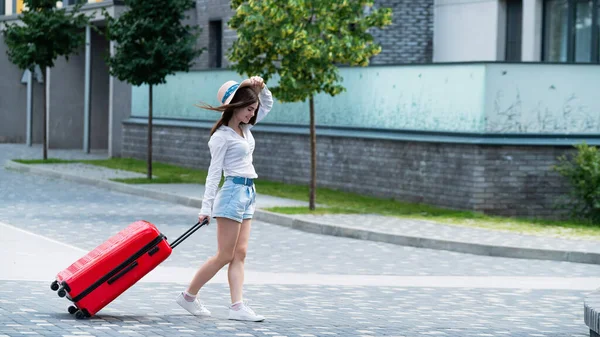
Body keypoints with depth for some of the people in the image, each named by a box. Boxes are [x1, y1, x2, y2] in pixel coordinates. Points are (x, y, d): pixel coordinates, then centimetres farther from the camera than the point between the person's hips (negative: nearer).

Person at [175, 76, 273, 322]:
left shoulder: (245, 128, 11)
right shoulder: (222, 135, -11)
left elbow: (268, 105, 23)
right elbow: (214, 172, -13)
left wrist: (261, 87, 2)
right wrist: (206, 207, -15)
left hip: (248, 193, 9)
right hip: (233, 192, -9)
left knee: (239, 254, 2)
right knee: (225, 256, -4)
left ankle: (237, 306, -1)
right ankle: (189, 296, 8)